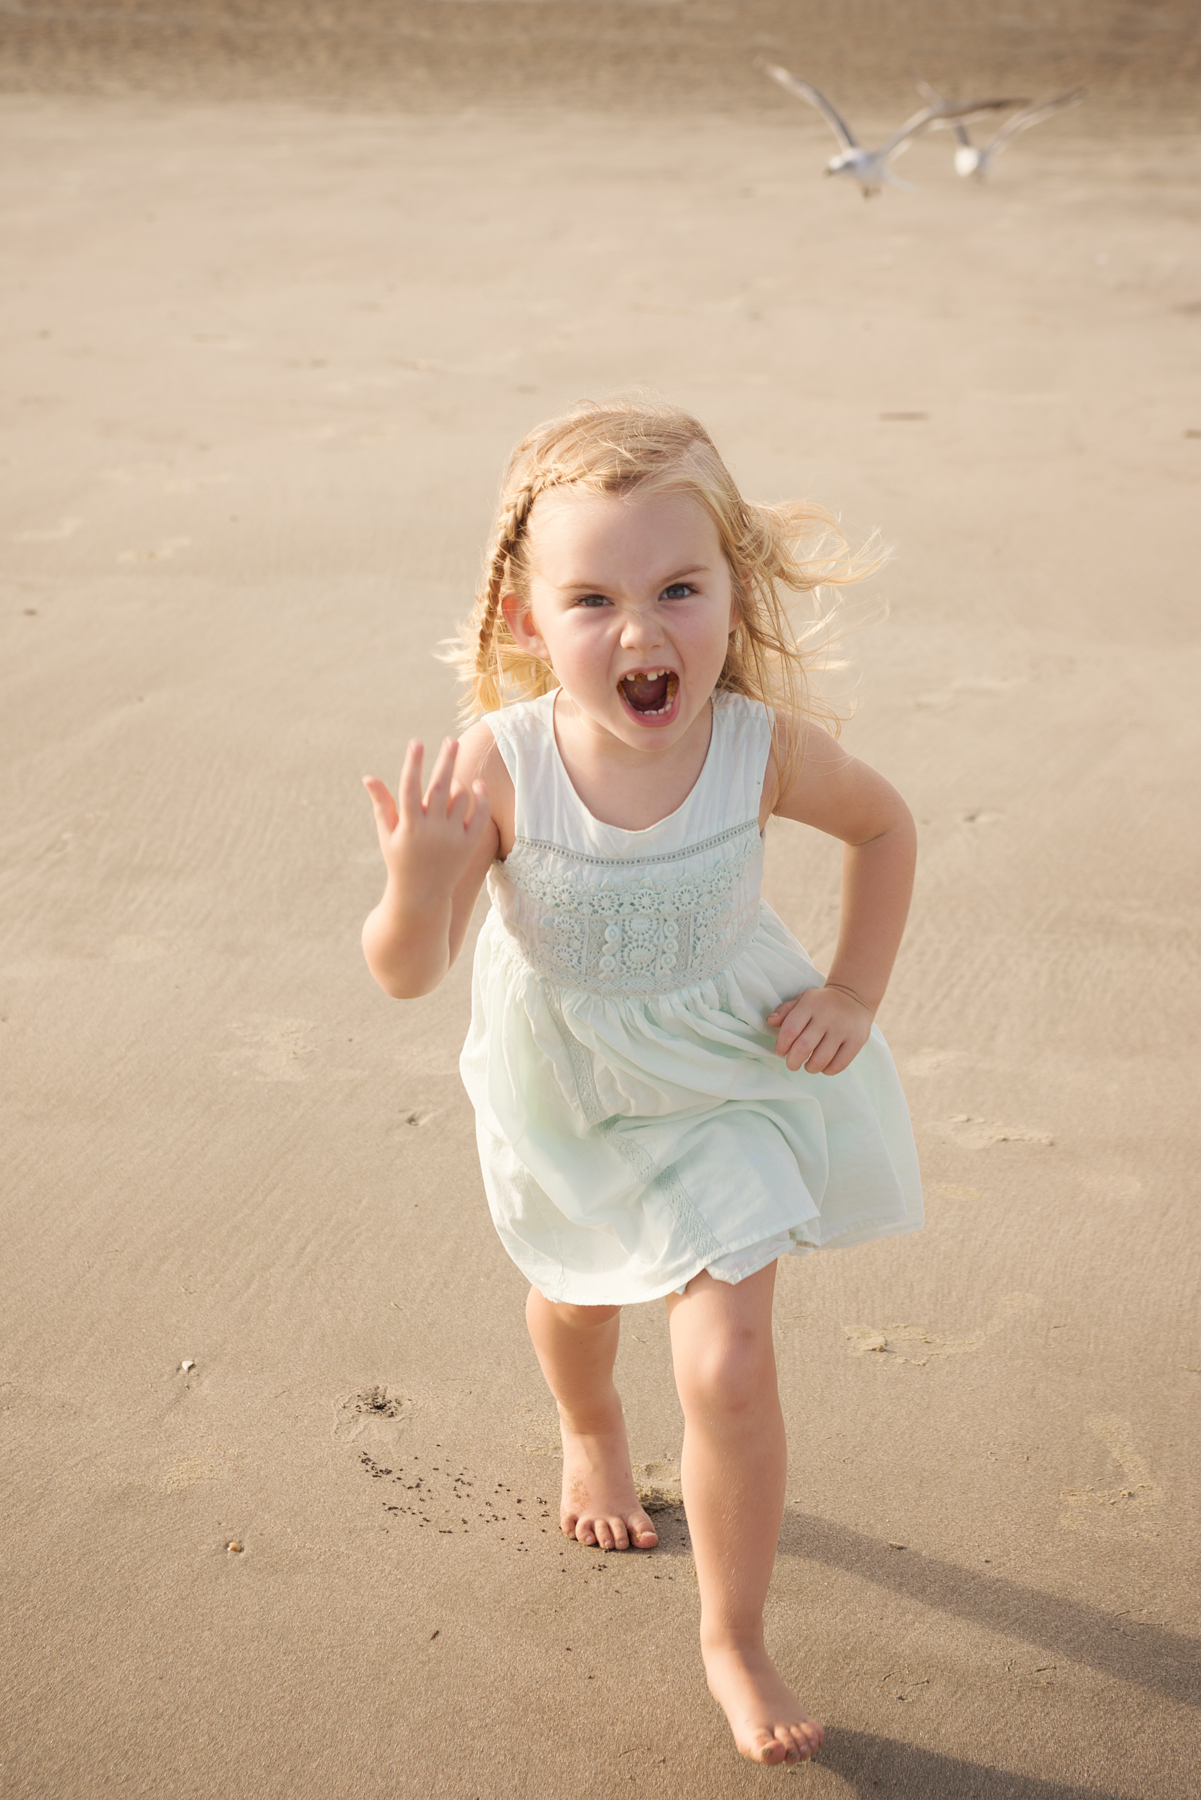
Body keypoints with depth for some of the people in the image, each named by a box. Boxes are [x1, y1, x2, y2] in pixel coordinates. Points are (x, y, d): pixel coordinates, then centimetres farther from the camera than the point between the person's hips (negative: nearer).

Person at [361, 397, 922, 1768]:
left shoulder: (763, 749, -29)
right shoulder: (497, 767, -33)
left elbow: (883, 826, -5)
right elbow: (407, 974, -25)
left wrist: (854, 995, -9)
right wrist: (420, 881, -46)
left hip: (726, 1076, -1)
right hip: (562, 1087, 1)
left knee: (727, 1364, -7)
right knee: (575, 1297, 28)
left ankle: (733, 1643, 18)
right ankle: (589, 1434, 65)